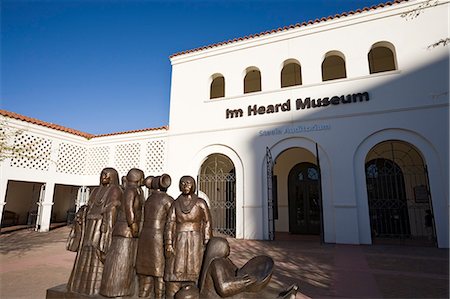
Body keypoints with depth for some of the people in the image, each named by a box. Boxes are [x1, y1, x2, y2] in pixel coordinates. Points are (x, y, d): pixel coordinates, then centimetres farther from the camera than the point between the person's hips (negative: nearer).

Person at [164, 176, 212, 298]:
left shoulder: (200, 203, -2)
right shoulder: (175, 204, 4)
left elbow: (207, 224, 0)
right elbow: (170, 224, 1)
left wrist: (207, 244, -4)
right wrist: (168, 244, -9)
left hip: (195, 243, -1)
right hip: (178, 243, 2)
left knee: (193, 273, 1)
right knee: (175, 272, 0)